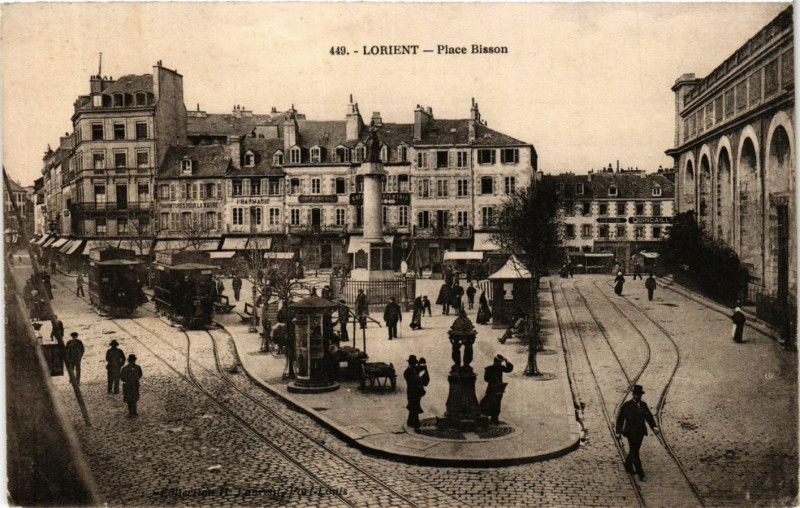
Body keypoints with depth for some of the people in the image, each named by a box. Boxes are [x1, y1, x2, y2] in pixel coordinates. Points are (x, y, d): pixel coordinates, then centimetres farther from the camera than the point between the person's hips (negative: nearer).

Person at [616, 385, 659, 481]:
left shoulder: (643, 404, 5)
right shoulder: (627, 405, -9)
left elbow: (649, 417, 2)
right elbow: (620, 419, -5)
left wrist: (654, 427, -13)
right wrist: (618, 432, -6)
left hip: (640, 432, 5)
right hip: (631, 432, -5)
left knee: (634, 450, 16)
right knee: (634, 452, -6)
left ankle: (628, 466, 36)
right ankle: (641, 474, -4)